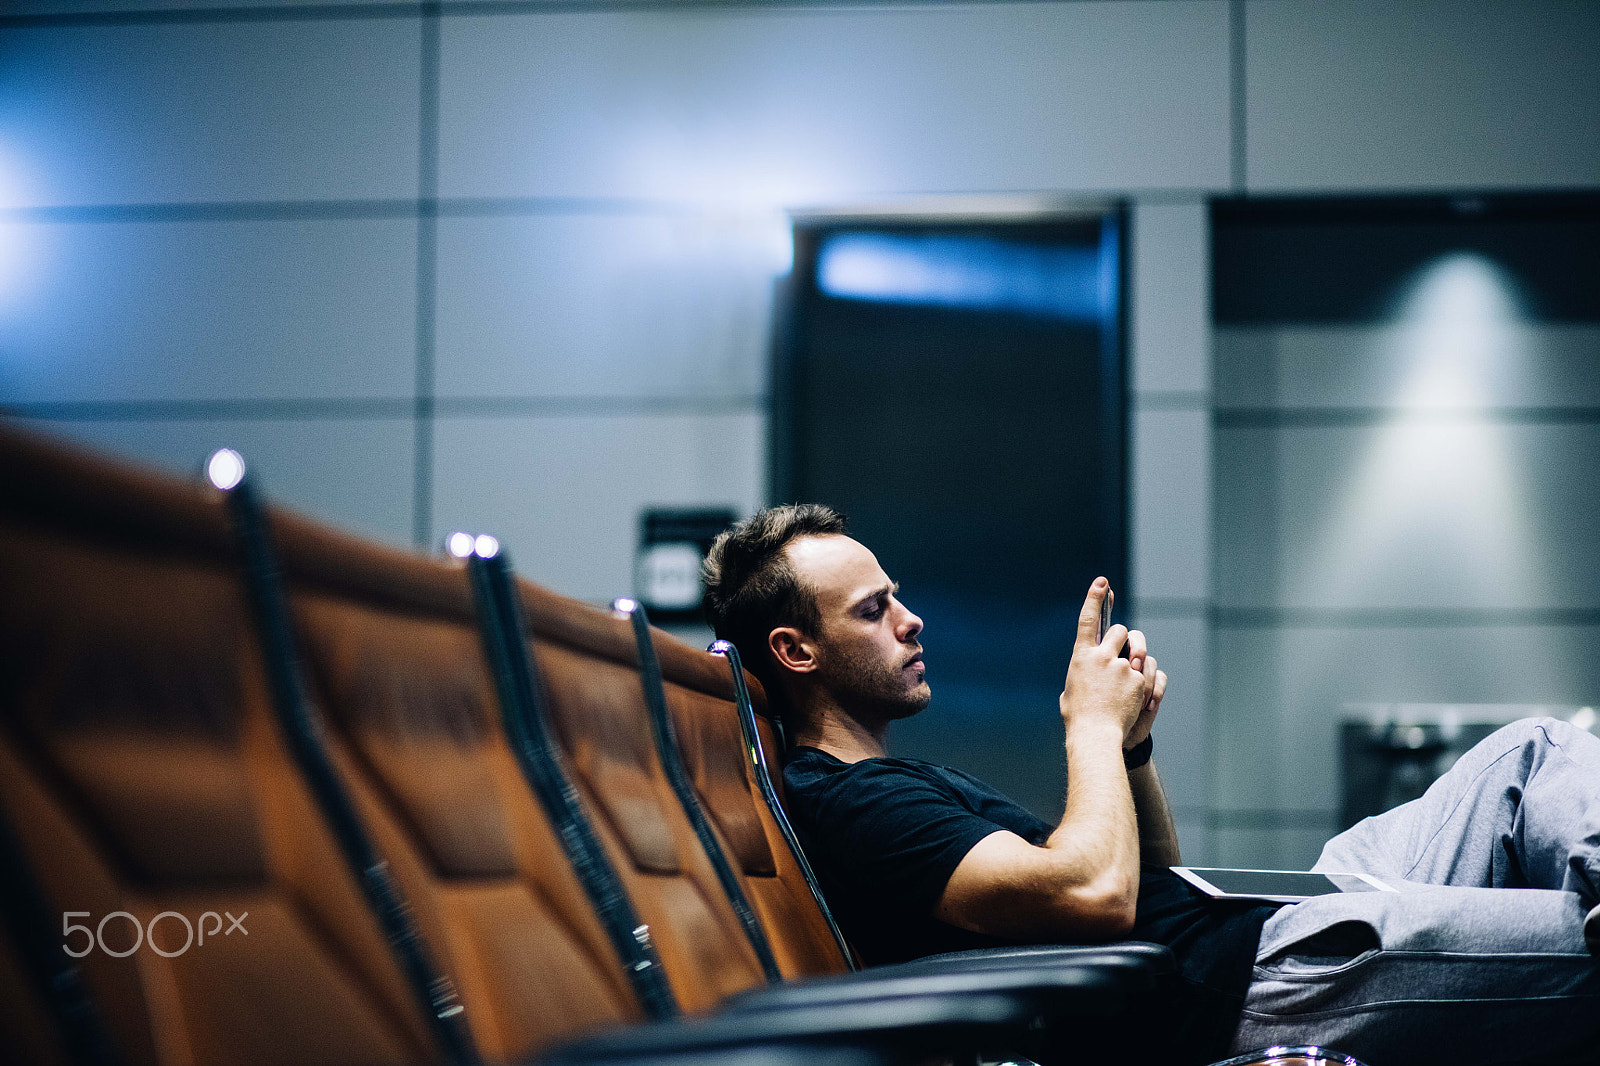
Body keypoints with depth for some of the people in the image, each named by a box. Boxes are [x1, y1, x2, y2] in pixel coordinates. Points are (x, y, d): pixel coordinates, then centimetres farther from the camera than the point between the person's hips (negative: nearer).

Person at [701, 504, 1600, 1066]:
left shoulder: (915, 785, 23)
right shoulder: (843, 803, -11)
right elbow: (1098, 895, -25)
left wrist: (1133, 742, 5)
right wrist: (1094, 725, -7)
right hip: (1233, 991, -10)